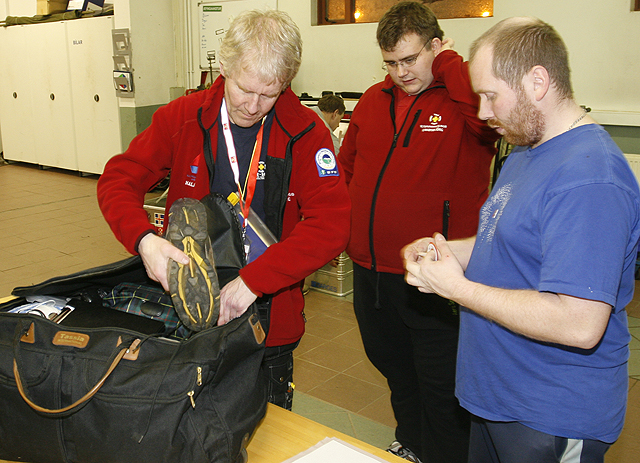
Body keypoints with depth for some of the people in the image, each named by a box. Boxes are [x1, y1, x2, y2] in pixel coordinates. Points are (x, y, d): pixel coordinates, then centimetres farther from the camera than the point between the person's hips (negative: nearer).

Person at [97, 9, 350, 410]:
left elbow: (331, 225, -20)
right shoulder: (182, 118, -6)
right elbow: (118, 180, -2)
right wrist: (144, 239, -24)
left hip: (269, 320, -1)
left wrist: (254, 280, -29)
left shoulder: (306, 133, -11)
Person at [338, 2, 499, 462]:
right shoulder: (373, 101, 8)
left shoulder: (463, 100, -11)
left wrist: (447, 62, -20)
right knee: (394, 368, 26)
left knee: (442, 388, 8)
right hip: (371, 270, 7)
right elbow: (347, 168, 18)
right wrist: (349, 229, 12)